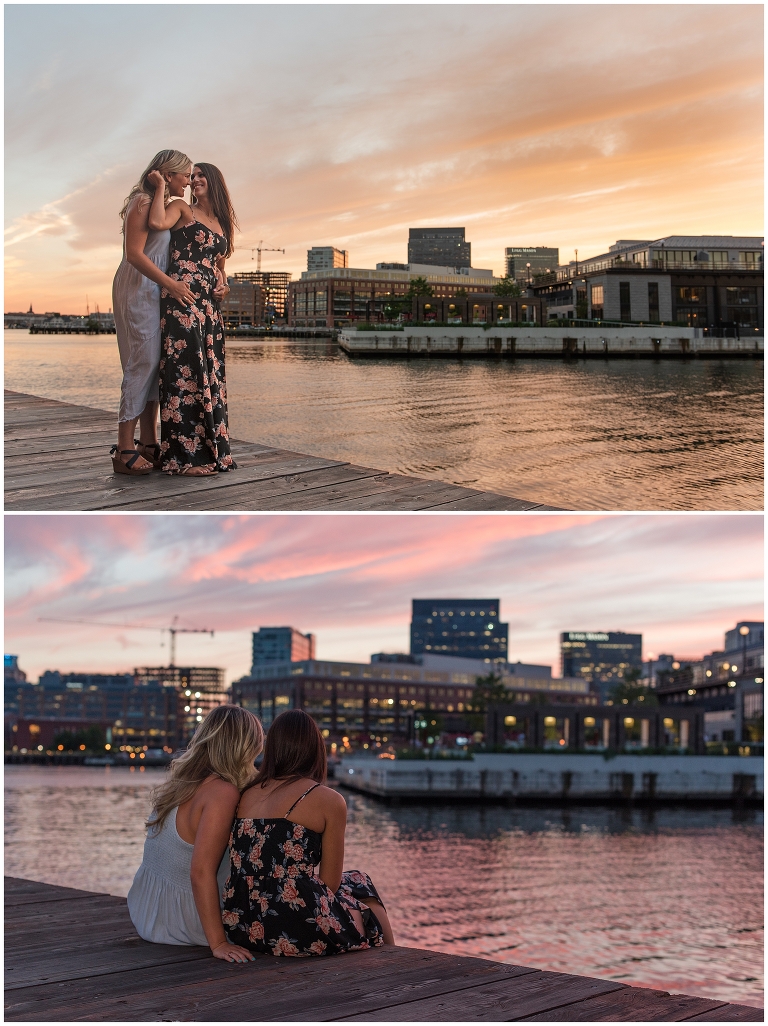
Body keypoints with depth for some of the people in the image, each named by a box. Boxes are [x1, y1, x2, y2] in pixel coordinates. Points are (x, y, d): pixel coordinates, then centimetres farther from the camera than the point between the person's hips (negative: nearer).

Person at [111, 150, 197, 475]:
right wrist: (171, 283, -21)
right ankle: (124, 451, -11)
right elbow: (134, 254, -18)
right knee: (142, 363, -11)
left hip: (156, 292, 9)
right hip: (137, 290, -9)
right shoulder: (143, 202, -10)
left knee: (155, 366, 8)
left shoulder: (166, 205, 18)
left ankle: (149, 444, 12)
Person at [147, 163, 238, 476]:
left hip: (209, 303, 7)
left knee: (209, 372, 6)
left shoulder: (222, 223, 23)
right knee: (187, 369, -11)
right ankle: (185, 454, -11)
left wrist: (223, 285, 9)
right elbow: (157, 222, -16)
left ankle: (210, 449, 11)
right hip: (182, 297, -7)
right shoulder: (182, 209, 5)